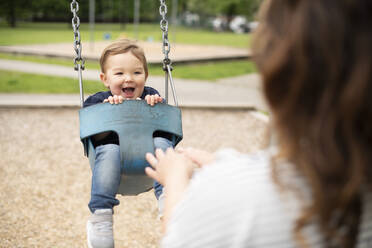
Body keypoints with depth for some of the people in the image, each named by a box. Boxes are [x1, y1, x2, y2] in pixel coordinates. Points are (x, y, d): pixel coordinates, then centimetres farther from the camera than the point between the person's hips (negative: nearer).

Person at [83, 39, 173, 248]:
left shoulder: (151, 96, 13)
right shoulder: (98, 101, 8)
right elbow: (95, 137, -4)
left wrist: (156, 108, -12)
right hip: (115, 149, -1)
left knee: (161, 143, -29)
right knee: (109, 151, -34)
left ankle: (167, 196, -44)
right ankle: (101, 214, -39)